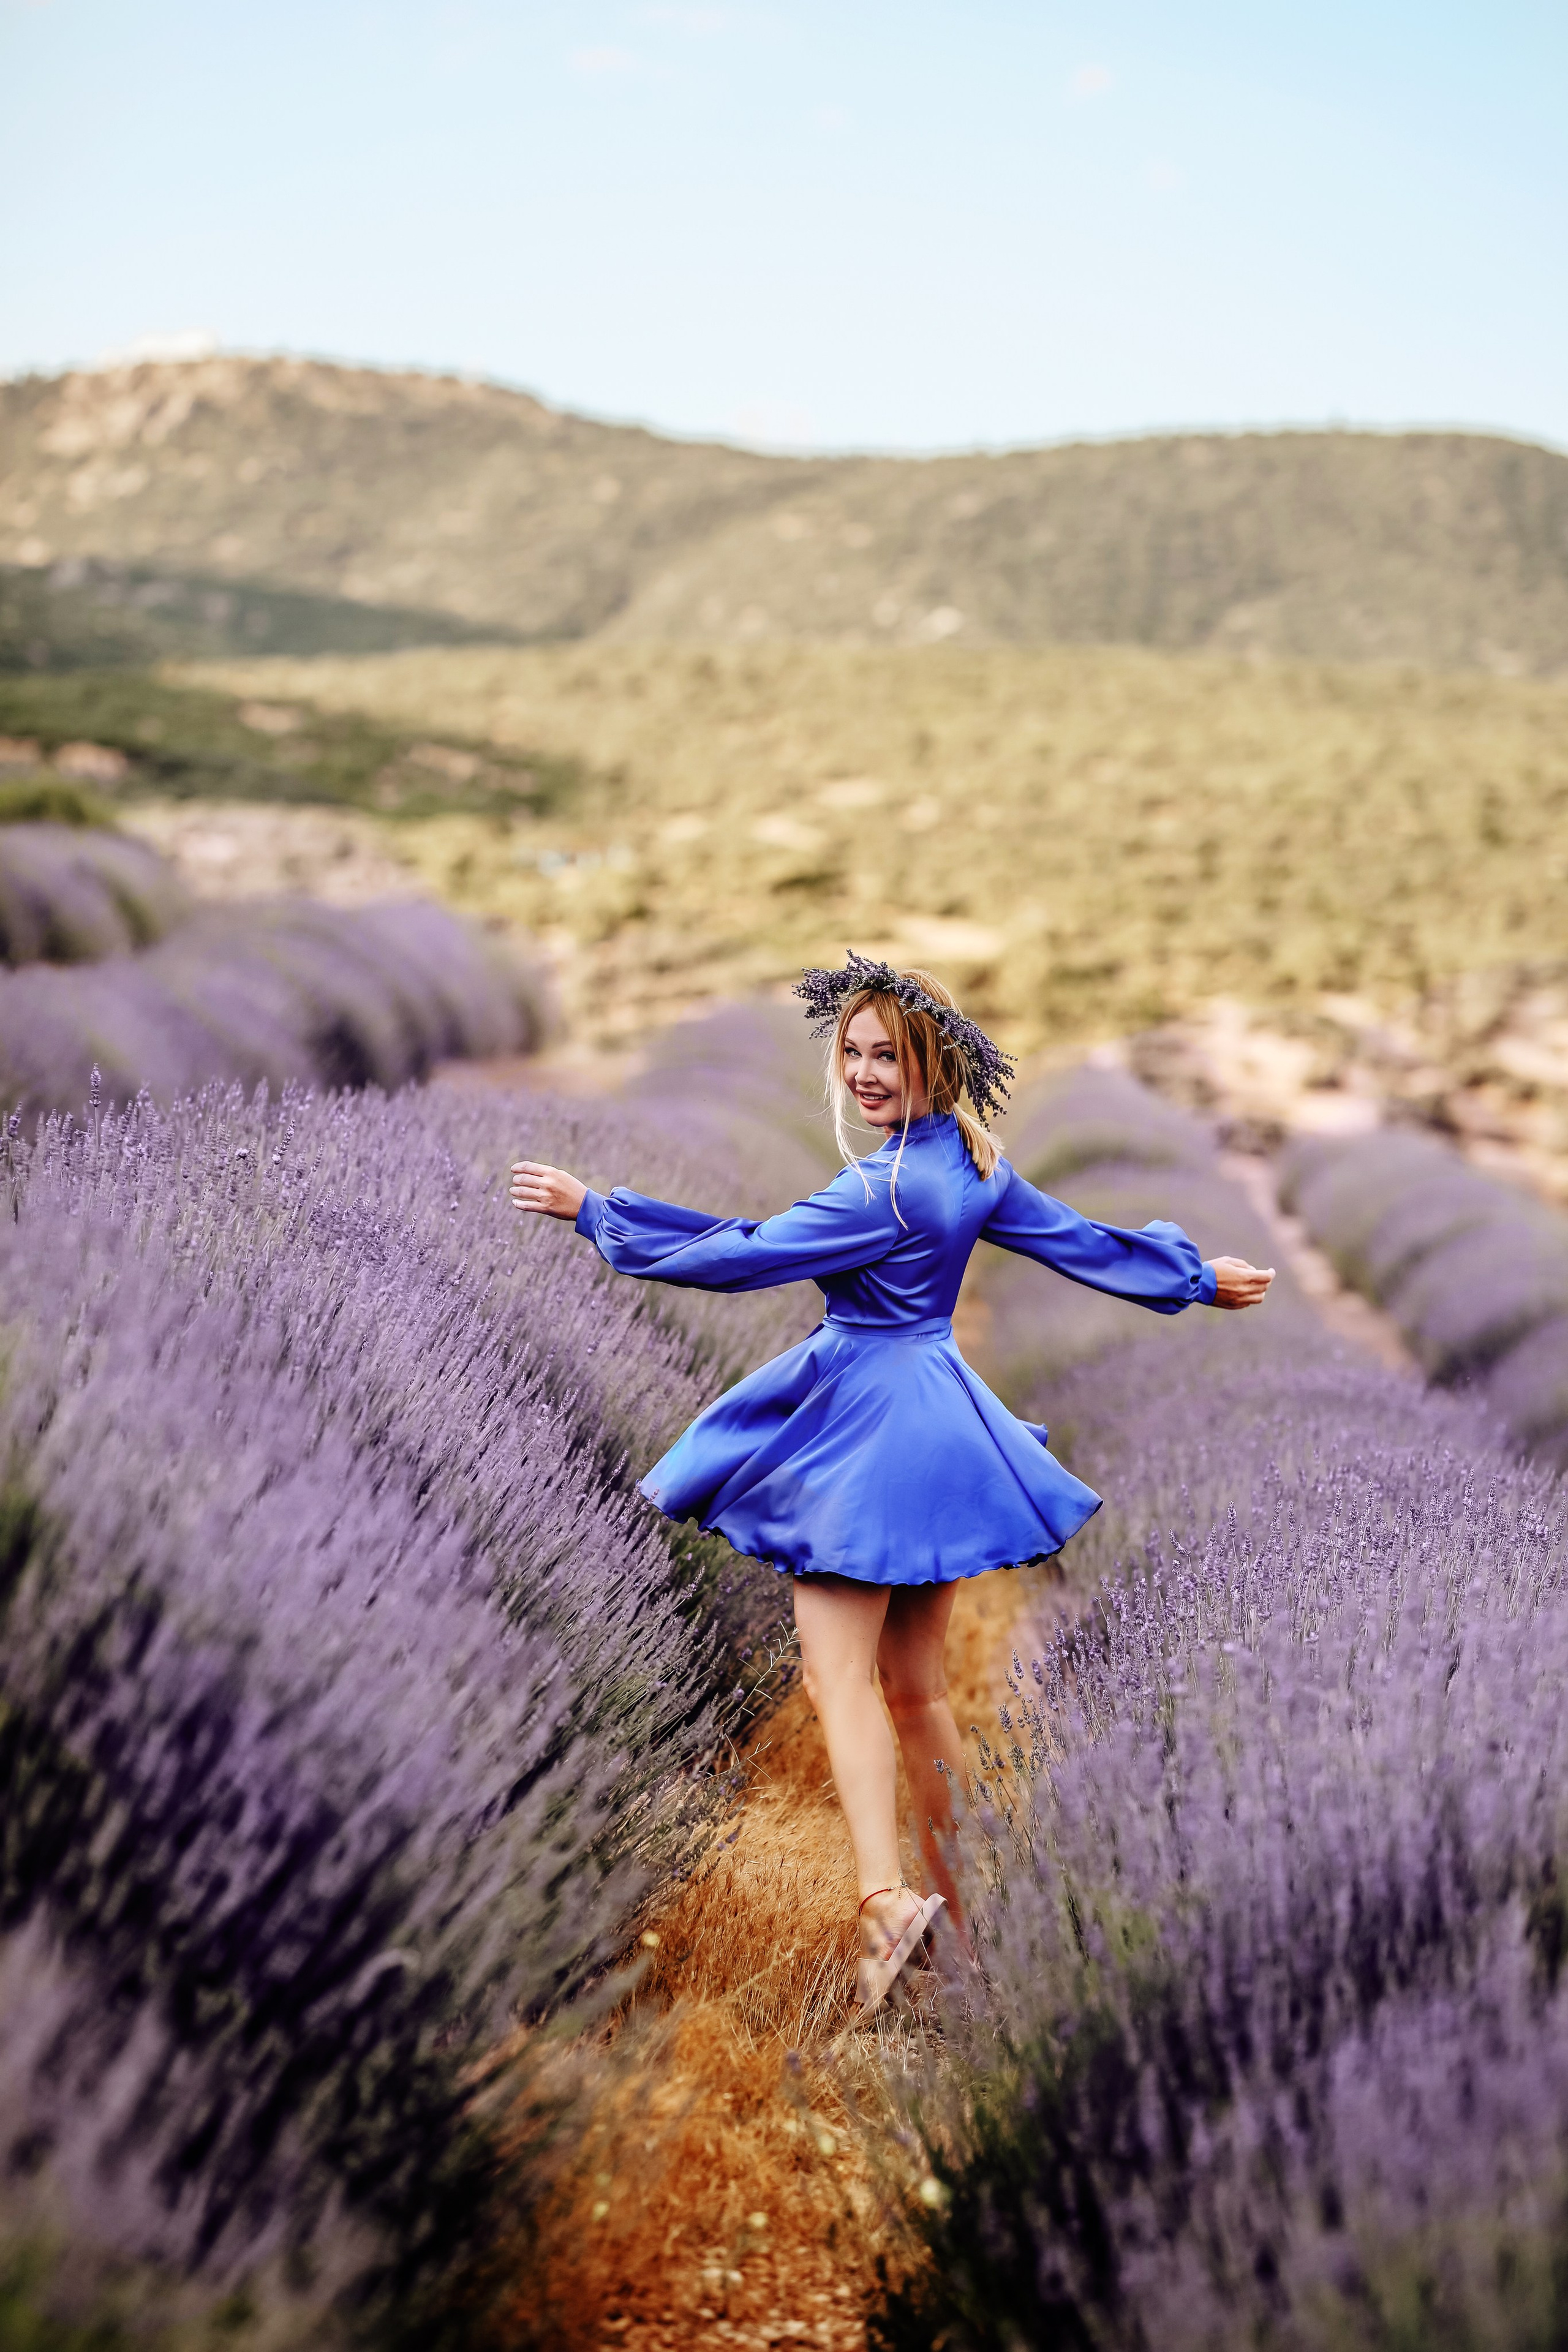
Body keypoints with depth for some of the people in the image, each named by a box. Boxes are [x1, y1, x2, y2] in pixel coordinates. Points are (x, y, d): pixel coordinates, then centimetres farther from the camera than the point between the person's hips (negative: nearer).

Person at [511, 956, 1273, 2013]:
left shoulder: (883, 1190, -19)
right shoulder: (975, 1165, 5)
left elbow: (743, 1256, -18)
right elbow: (1087, 1241, 15)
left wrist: (593, 1208, -12)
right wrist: (1200, 1279, 30)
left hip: (868, 1428, -8)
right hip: (942, 1411, 8)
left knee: (840, 1676, -8)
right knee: (917, 1688, 14)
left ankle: (887, 1895, -20)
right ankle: (957, 1906, 22)